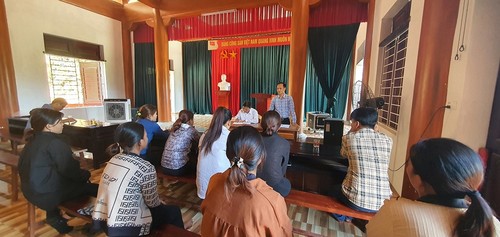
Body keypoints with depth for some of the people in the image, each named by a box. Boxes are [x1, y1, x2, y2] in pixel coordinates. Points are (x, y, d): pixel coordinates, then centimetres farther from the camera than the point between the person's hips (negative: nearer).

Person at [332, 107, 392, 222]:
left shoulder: (349, 138, -9)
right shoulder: (387, 140, 0)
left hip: (355, 200, -4)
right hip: (381, 203, 4)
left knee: (335, 188, 30)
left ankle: (340, 216, 50)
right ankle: (348, 216, 51)